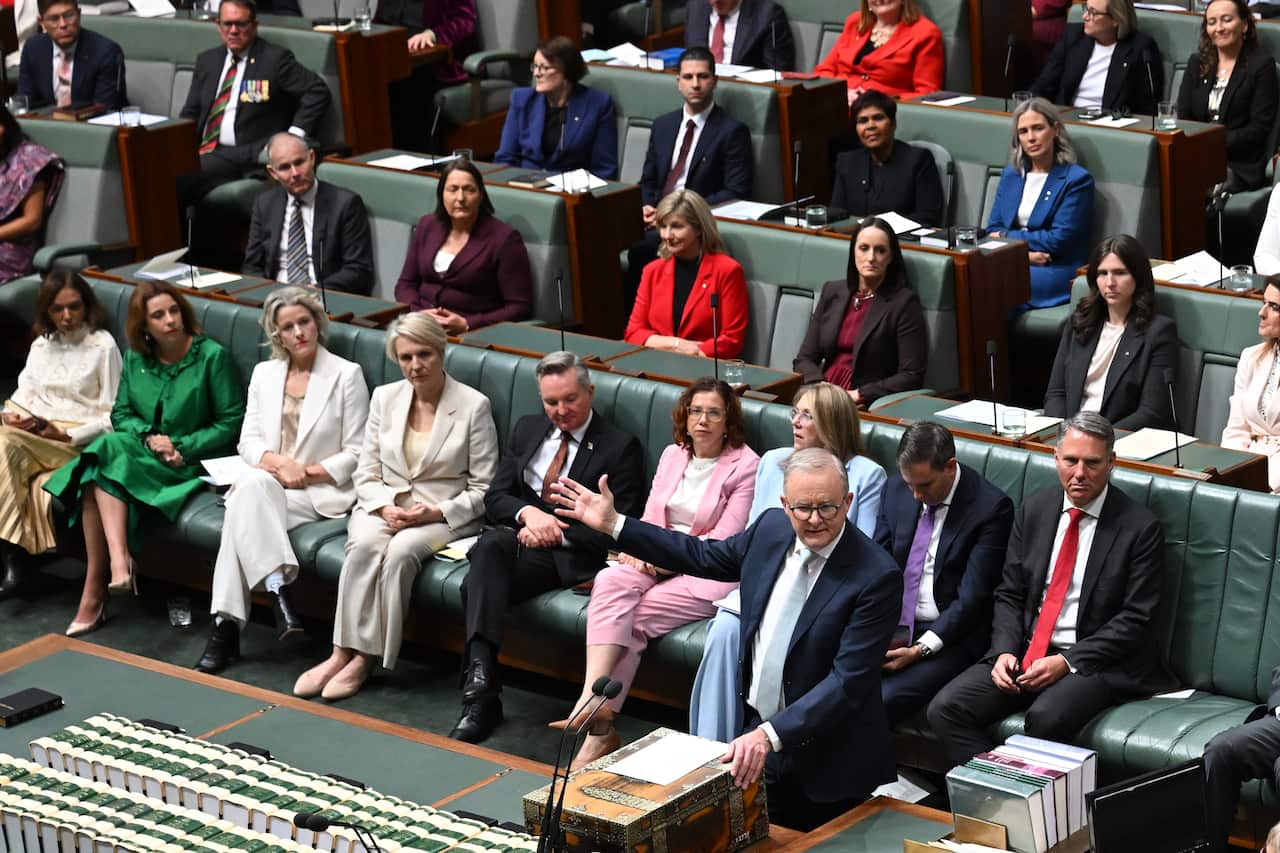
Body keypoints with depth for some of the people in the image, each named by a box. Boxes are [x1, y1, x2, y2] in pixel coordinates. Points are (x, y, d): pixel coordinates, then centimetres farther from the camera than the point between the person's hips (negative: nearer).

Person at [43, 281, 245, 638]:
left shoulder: (212, 357, -5)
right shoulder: (136, 359, 11)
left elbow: (231, 423, -5)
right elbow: (121, 414, 13)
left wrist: (182, 447, -13)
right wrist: (149, 438, -8)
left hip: (191, 460, -5)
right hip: (140, 454, 5)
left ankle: (95, 592, -33)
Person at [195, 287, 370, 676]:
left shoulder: (346, 374, 3)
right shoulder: (264, 373, 16)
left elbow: (355, 454, 1)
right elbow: (248, 442, 10)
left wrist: (306, 472, -11)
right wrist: (278, 461, -12)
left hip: (320, 490, -4)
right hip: (265, 482, 4)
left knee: (246, 508, -32)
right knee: (251, 484, -35)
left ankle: (227, 629, -36)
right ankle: (277, 589, -42)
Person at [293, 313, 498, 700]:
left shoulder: (473, 405, -4)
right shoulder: (385, 397, 8)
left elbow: (483, 489, -3)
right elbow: (366, 474, 10)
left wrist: (434, 513, -16)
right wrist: (385, 508, -11)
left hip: (443, 517, -3)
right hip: (384, 508, 3)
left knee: (401, 551, -34)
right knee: (365, 544, -32)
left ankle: (364, 658, -28)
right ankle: (342, 654, -32)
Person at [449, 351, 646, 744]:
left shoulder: (620, 447, 2)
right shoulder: (527, 430, 20)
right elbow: (494, 497, 13)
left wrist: (556, 532, -14)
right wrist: (529, 513, -9)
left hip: (573, 556, -4)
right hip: (522, 538, 4)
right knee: (490, 545, -35)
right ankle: (481, 688, -47)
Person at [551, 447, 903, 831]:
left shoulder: (877, 576, -22)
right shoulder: (771, 528, -2)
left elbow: (848, 680, -25)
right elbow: (704, 557, 16)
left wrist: (770, 734, -33)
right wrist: (614, 524, 13)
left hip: (826, 763, -5)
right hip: (759, 732, 5)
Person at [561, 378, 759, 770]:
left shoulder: (746, 465, -4)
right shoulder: (672, 455, 16)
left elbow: (725, 540, -9)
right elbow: (651, 518, 16)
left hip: (709, 572, -5)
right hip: (659, 560, 5)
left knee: (635, 616, -26)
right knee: (610, 582, -27)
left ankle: (600, 725, -23)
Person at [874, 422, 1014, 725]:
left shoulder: (992, 507, -11)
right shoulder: (897, 490, 7)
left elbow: (972, 598, -13)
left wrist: (921, 649, -21)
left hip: (948, 636, -5)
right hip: (890, 626, 5)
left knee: (885, 698, -29)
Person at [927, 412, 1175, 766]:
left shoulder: (1139, 527, -5)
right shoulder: (1034, 510, 10)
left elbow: (1135, 618, -8)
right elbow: (1009, 594, 12)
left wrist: (1066, 662, -17)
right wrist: (1005, 651, -7)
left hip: (1096, 661, -5)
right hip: (1025, 653, 5)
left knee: (1046, 717, -35)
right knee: (946, 708, -17)